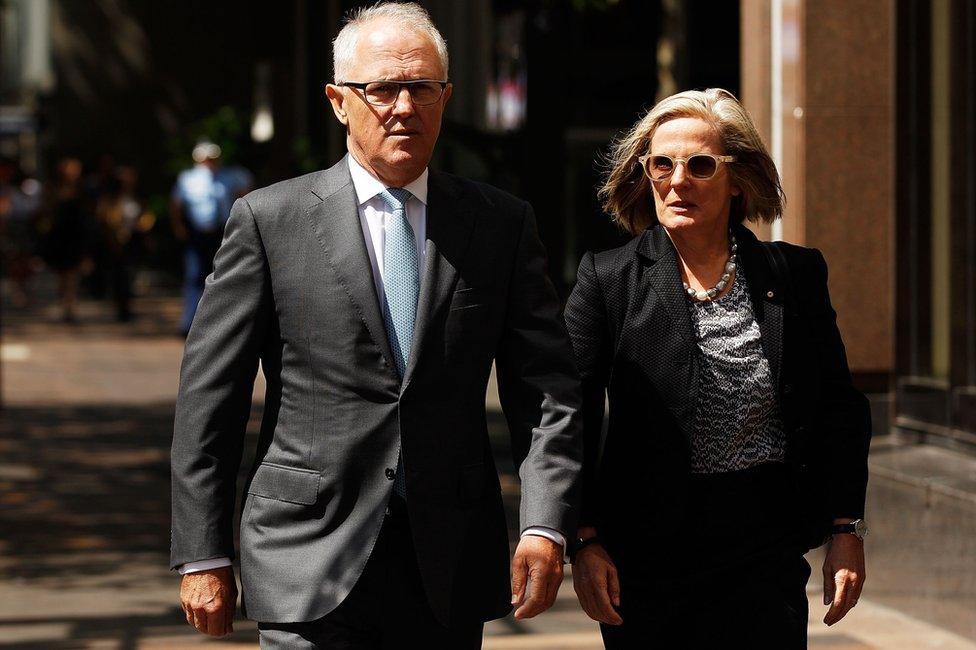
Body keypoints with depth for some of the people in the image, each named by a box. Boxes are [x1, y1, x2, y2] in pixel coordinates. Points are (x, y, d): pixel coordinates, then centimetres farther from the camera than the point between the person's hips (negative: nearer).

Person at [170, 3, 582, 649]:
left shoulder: (503, 224, 7)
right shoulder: (269, 220, 1)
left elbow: (548, 390, 4)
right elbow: (209, 399, 1)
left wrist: (546, 526, -10)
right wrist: (203, 556, -2)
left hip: (449, 571, 3)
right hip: (310, 566, -2)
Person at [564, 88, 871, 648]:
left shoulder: (796, 275, 5)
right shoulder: (608, 280, 0)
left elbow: (840, 412, 9)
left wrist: (846, 531, 5)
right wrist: (585, 541, -8)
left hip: (767, 552, 1)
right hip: (645, 555, -1)